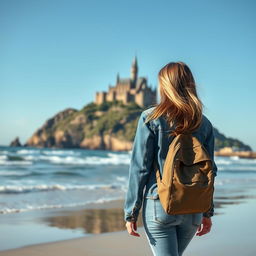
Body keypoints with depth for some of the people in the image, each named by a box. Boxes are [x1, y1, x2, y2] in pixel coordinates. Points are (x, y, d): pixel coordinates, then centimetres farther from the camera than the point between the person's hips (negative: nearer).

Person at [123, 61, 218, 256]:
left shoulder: (151, 118, -6)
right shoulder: (204, 123, 5)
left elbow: (140, 168, -8)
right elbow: (209, 171, 7)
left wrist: (131, 212, -3)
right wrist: (208, 212, 16)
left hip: (159, 206, -4)